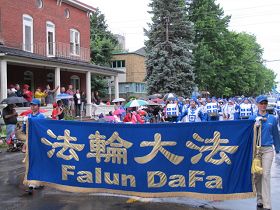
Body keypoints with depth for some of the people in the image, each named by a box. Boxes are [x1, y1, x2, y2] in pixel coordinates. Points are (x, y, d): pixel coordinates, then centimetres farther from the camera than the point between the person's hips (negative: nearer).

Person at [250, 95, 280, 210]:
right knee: (257, 175, 7)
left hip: (268, 149, -1)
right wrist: (256, 122, -14)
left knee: (266, 175, -8)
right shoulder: (252, 118, 4)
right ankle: (259, 198, 21)